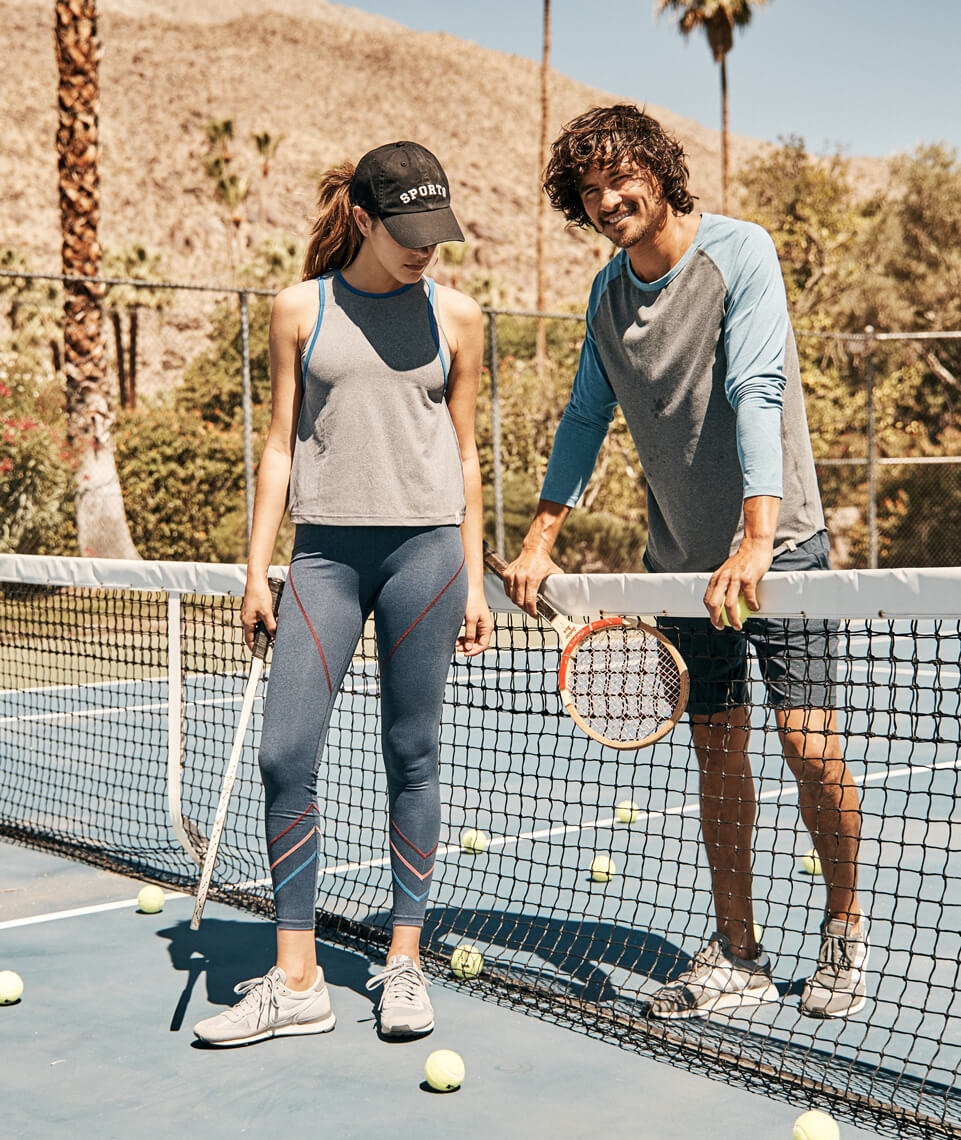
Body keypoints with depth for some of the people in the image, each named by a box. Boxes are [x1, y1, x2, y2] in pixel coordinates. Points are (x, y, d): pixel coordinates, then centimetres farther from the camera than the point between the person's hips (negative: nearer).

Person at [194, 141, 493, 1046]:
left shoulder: (455, 317, 8)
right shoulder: (300, 310, 8)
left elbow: (463, 455, 11)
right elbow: (280, 445, 9)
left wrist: (473, 583, 8)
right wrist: (256, 569, 3)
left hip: (425, 546, 0)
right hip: (325, 549, 1)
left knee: (412, 757, 4)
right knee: (285, 757, -6)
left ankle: (404, 963, 17)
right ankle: (296, 982, 5)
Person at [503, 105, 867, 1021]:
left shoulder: (739, 252, -12)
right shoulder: (607, 292, 7)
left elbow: (756, 392, -23)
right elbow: (586, 418, 14)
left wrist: (756, 541, -33)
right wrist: (541, 539, 5)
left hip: (778, 545, -5)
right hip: (681, 559, 5)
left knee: (807, 742, -7)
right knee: (717, 755, 7)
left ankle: (844, 928, 16)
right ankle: (735, 957, 16)